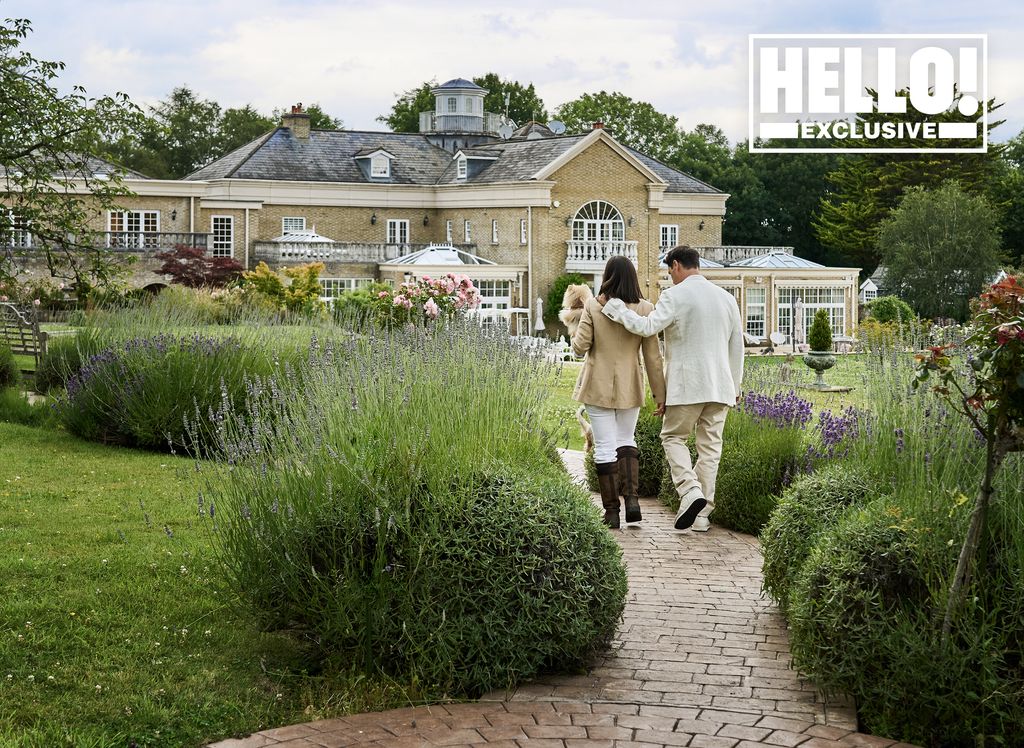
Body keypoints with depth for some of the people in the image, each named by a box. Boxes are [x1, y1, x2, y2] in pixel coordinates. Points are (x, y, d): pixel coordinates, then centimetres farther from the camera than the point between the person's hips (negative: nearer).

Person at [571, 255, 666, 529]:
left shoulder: (593, 306, -10)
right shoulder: (645, 309, -5)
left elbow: (580, 347, -8)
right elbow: (653, 357, -4)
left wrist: (577, 337, 16)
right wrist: (660, 394, 2)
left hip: (598, 386, -2)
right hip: (630, 387, 2)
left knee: (605, 446, 4)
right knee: (626, 440, 19)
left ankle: (611, 512, 4)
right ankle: (631, 497, 1)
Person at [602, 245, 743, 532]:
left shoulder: (674, 296, -8)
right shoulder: (726, 297, 11)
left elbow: (647, 327, -20)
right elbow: (737, 344, 16)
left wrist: (615, 307, -7)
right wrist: (735, 386, 24)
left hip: (686, 384, -5)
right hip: (720, 385, 5)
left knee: (673, 436, 10)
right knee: (710, 445, 7)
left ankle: (690, 491, -11)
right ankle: (702, 514, 7)